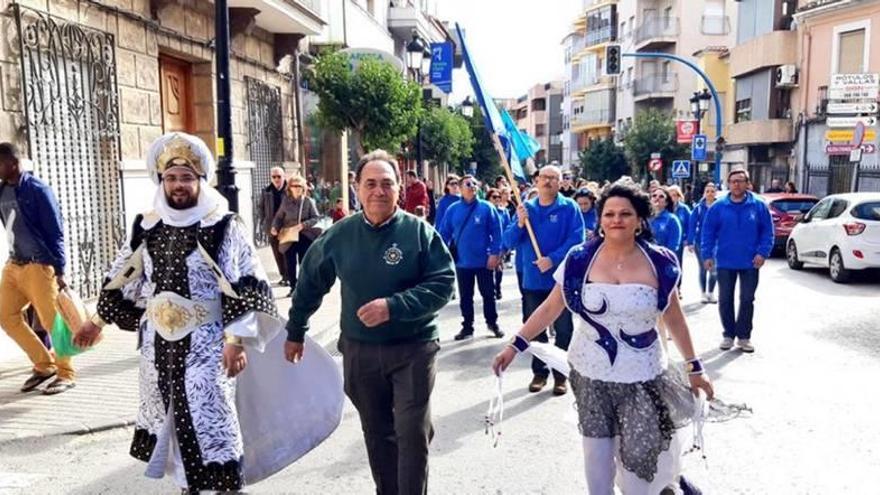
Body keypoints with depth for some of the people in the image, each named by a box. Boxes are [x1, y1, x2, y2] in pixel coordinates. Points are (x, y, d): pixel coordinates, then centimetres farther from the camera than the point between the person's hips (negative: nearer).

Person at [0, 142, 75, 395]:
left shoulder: (36, 190, -11)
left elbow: (55, 232, -12)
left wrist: (60, 271, -15)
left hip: (39, 266, -7)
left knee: (52, 321, -2)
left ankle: (66, 374, 11)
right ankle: (44, 364, 20)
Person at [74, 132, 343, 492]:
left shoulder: (224, 226, -10)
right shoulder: (148, 227, 6)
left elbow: (245, 287, -14)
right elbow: (122, 279, 17)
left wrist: (235, 339, -20)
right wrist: (99, 320, 18)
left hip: (206, 343, -6)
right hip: (159, 343, 6)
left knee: (211, 421, -6)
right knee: (172, 417, 18)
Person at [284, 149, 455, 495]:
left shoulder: (420, 232, -10)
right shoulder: (339, 235, 0)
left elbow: (443, 283, -14)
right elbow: (310, 283, 12)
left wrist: (393, 306, -25)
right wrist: (295, 331, 18)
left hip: (412, 349, -3)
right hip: (359, 351, 4)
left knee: (412, 433, -3)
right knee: (377, 434, 16)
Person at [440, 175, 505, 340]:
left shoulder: (487, 208, -6)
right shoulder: (453, 209, 0)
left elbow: (496, 232, -6)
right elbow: (444, 233, 3)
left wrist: (495, 253, -11)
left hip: (484, 261, -2)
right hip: (462, 261, 2)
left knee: (488, 294, 11)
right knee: (465, 296, 12)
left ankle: (492, 322, 28)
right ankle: (467, 326, 24)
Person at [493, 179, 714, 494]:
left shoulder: (659, 263, -6)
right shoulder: (580, 260, -7)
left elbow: (674, 319, 4)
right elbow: (550, 308, -2)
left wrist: (694, 367, 7)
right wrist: (516, 345, -6)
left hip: (642, 376, -1)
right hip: (590, 373, 1)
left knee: (640, 457, -2)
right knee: (596, 452, 11)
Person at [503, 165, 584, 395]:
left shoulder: (569, 207, -4)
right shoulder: (526, 207, 7)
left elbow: (576, 239, -13)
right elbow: (509, 241, 4)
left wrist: (553, 259, -22)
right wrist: (519, 224, -14)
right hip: (532, 279, 4)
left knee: (563, 329, 5)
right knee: (535, 328, 12)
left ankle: (561, 374, 16)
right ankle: (539, 372, 25)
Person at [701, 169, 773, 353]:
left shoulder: (759, 206, -2)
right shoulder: (718, 207, -2)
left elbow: (767, 231, -1)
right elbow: (708, 232, 0)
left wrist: (762, 253, -11)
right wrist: (707, 255, -6)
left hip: (750, 262, 0)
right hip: (725, 262, 1)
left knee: (747, 299, 6)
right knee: (725, 300, 7)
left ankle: (744, 336, 17)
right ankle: (728, 335, 20)